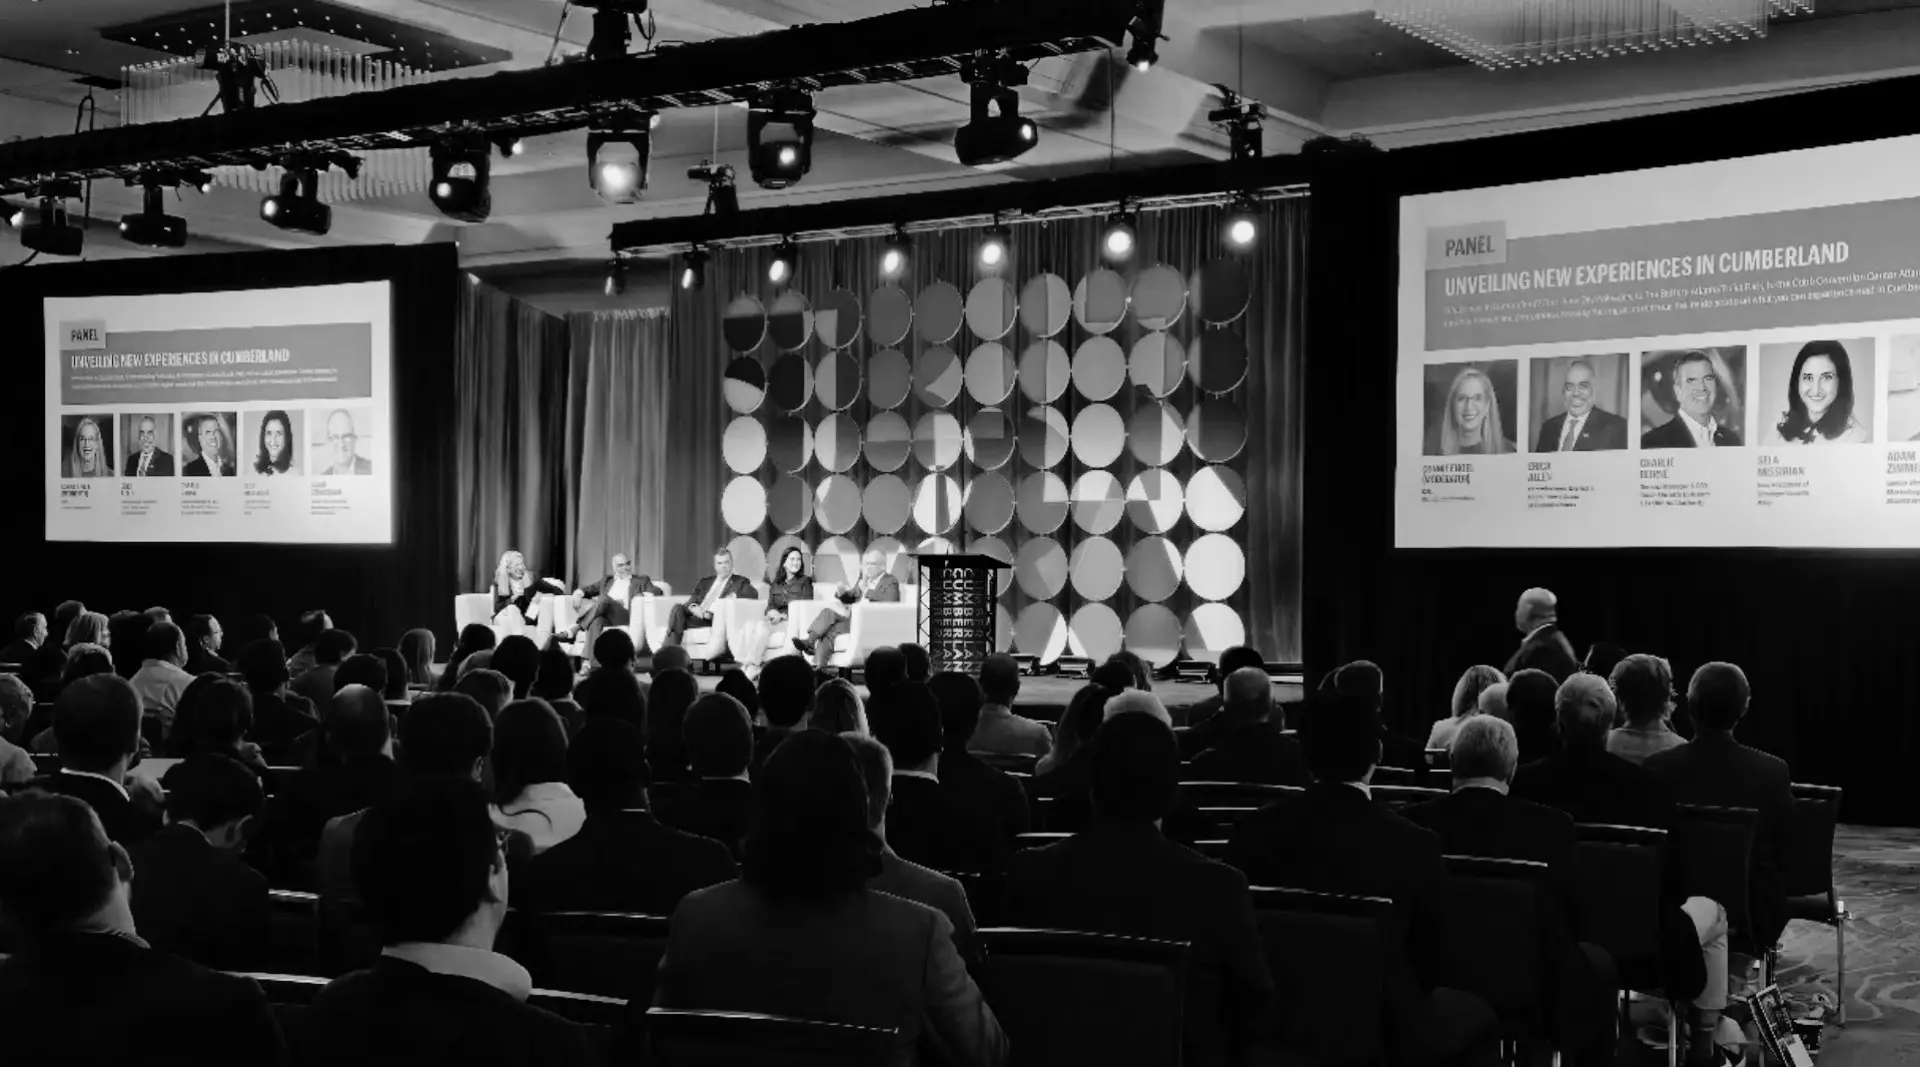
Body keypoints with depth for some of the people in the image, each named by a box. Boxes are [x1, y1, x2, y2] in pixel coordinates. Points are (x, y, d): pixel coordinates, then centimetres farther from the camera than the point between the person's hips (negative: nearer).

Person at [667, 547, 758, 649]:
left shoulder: (740, 581, 16)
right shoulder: (704, 582, 28)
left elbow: (753, 595, -1)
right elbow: (693, 600, 16)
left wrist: (735, 596, -15)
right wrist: (693, 607, -8)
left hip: (715, 619, -5)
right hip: (697, 615, 5)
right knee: (678, 607, -28)